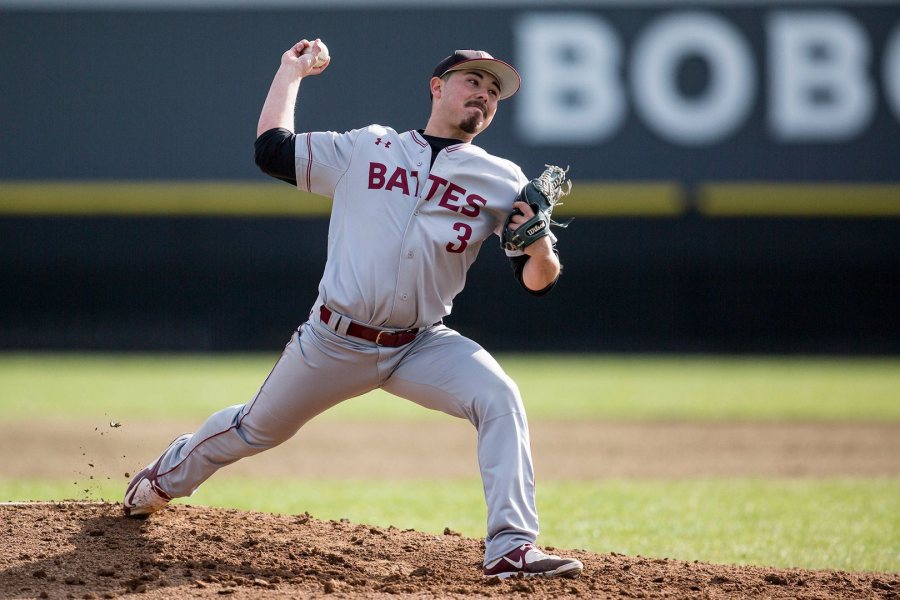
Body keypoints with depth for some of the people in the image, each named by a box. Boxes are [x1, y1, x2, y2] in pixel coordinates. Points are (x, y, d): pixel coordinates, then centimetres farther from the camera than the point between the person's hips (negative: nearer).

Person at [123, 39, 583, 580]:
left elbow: (538, 281, -2)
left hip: (422, 347, 0)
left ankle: (511, 550, -29)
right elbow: (272, 149, 5)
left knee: (500, 399, -26)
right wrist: (291, 72, 15)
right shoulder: (365, 150, 4)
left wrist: (538, 244, -25)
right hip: (334, 344, 0)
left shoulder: (503, 183, 2)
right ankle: (166, 479, 46)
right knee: (255, 429, 15)